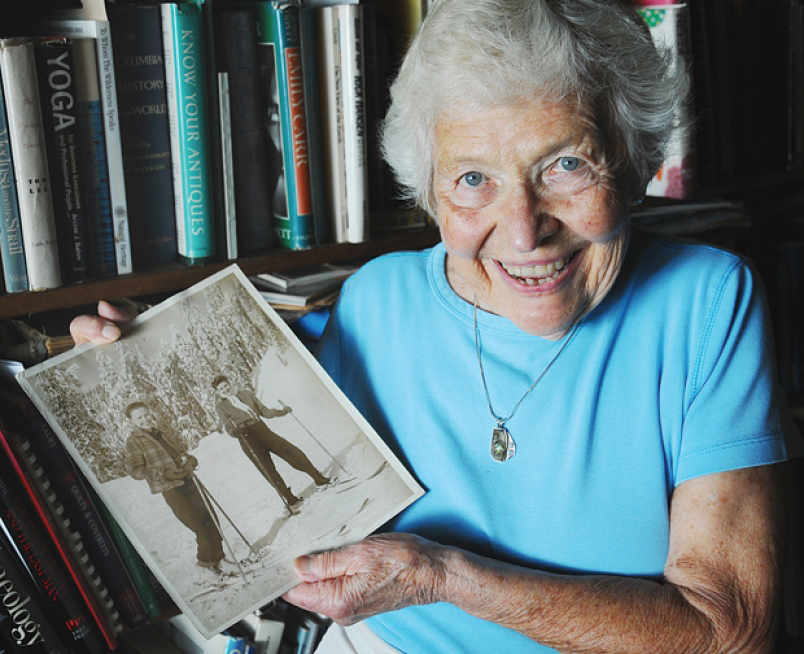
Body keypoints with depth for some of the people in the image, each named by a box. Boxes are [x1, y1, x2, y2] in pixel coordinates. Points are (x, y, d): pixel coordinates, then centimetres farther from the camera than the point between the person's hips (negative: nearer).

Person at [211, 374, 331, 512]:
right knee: (268, 470, -13)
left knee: (292, 452, -4)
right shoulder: (220, 406, 8)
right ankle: (290, 500, -9)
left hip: (263, 430, 4)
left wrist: (281, 411, 9)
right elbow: (229, 428, -3)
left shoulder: (245, 393, 19)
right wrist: (235, 431, -24)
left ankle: (318, 477, 7)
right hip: (247, 438, -4)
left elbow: (264, 411, 21)